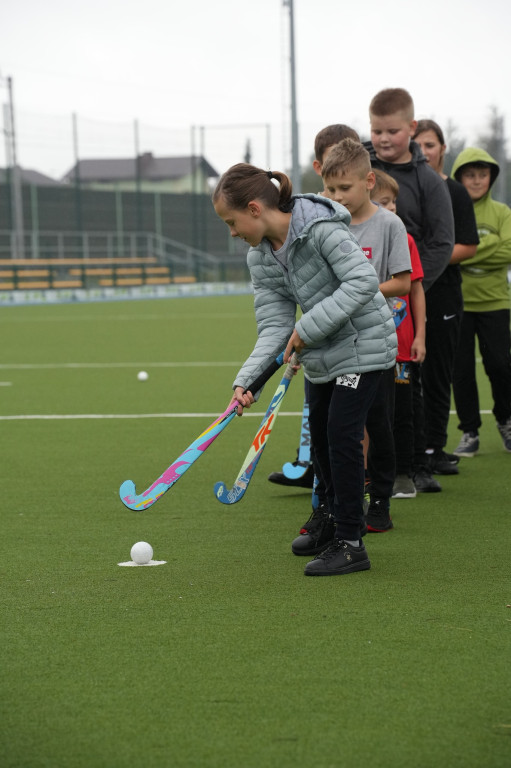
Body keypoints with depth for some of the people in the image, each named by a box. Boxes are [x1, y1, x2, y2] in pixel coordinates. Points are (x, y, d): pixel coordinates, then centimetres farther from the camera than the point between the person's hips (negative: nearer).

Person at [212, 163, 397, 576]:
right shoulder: (260, 258, 0)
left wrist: (308, 327, -26)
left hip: (363, 345, -8)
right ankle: (340, 529, 28)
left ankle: (350, 545, -5)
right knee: (321, 437, 13)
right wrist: (246, 379, -19)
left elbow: (364, 282, -28)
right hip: (321, 356, 8)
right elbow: (275, 326, -5)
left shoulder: (321, 227, -23)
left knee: (342, 434, -13)